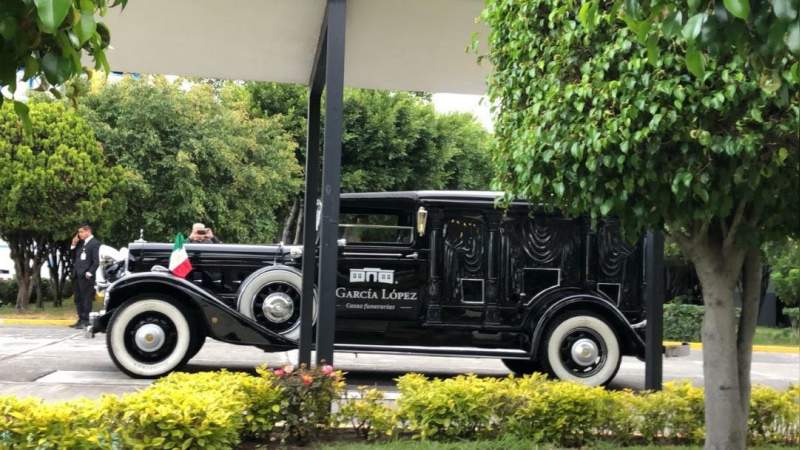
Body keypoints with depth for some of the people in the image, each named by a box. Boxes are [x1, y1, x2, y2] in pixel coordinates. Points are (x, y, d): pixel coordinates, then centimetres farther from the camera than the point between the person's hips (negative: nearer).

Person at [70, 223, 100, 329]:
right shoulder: (81, 243, 18)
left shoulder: (95, 243, -8)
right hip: (78, 275, 9)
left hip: (86, 276, -9)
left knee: (86, 299, -5)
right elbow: (74, 257, 19)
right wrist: (73, 245, 9)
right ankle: (81, 319, 20)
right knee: (78, 299, 12)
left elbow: (96, 261, -13)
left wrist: (89, 273, -17)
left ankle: (86, 321, -1)